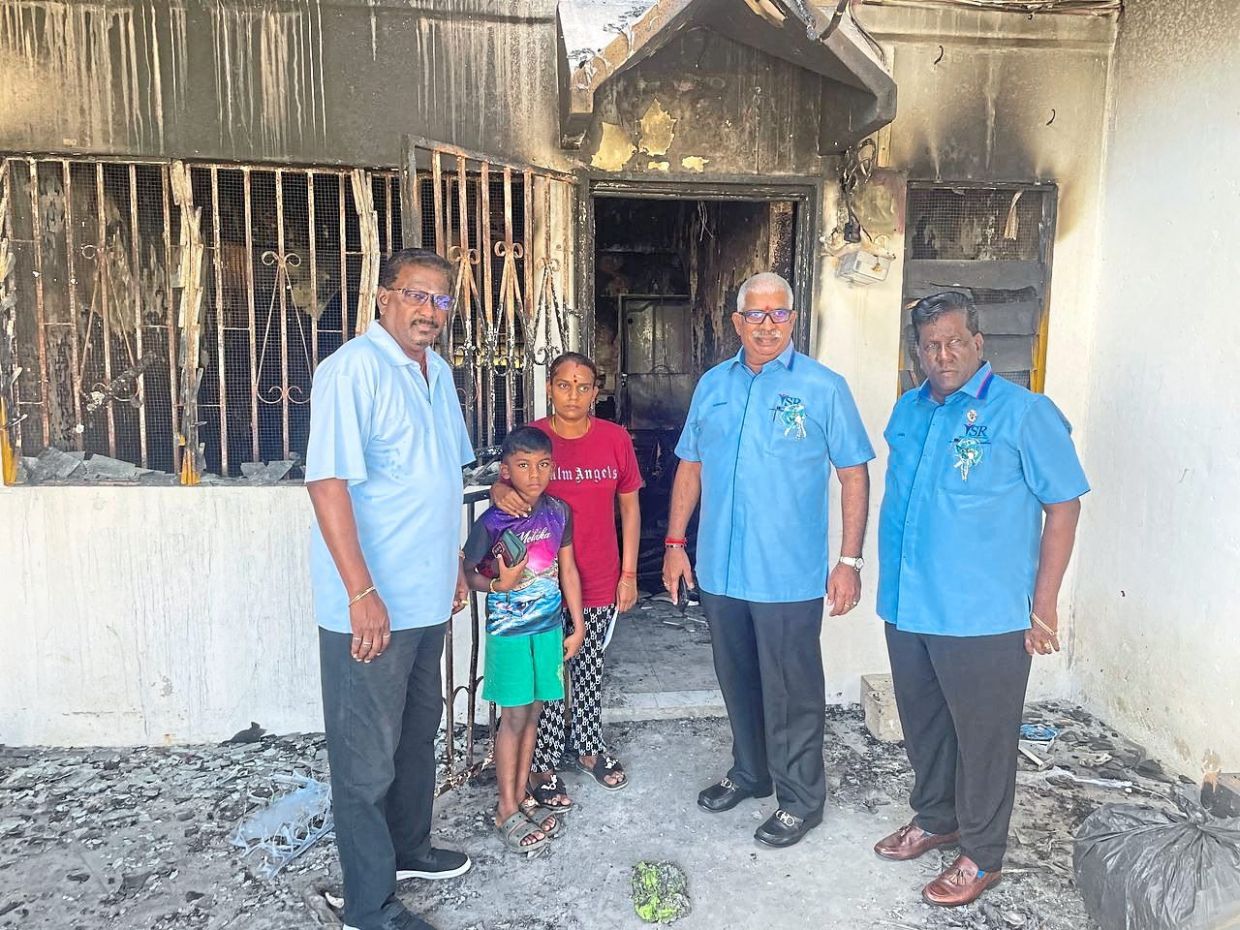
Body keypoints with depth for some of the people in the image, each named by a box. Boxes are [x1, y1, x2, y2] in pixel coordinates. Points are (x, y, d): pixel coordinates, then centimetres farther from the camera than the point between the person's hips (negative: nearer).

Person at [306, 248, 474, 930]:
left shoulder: (438, 371, 11)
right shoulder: (353, 369, -16)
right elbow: (327, 482, -22)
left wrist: (453, 563, 19)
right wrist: (362, 593, -25)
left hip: (425, 596, 9)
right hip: (369, 603, -8)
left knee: (418, 732, 22)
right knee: (368, 755, 5)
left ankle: (408, 847, 42)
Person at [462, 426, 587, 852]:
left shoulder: (559, 512, -2)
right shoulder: (491, 523, -16)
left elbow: (567, 570, 6)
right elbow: (469, 574, -6)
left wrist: (577, 626, 8)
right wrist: (499, 584, -26)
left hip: (549, 627, 4)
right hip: (509, 631, -4)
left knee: (533, 713, 14)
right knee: (514, 717, 3)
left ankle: (521, 796, 29)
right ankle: (506, 810, 18)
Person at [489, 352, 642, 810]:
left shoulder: (615, 438, -2)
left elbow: (629, 505, 4)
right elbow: (505, 481, -4)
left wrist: (628, 573, 3)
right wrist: (501, 491, -30)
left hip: (599, 582, 2)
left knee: (589, 669, 18)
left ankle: (590, 749, 38)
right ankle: (544, 764, 25)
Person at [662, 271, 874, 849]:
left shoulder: (823, 388, -6)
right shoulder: (712, 385, 7)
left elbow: (854, 475, -5)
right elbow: (690, 467, 11)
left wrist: (849, 560, -10)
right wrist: (674, 544, 7)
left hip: (790, 577, -4)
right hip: (720, 570, 5)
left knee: (791, 692, 6)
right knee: (737, 681, 19)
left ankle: (801, 799, 25)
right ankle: (749, 773, 40)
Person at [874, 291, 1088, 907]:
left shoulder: (1022, 412, -11)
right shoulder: (907, 411, 8)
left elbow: (1063, 505, -9)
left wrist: (1043, 607, -11)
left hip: (984, 618, -6)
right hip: (907, 606, 6)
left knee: (983, 736, 8)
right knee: (922, 724, 20)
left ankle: (981, 855, 27)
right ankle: (935, 819, 41)